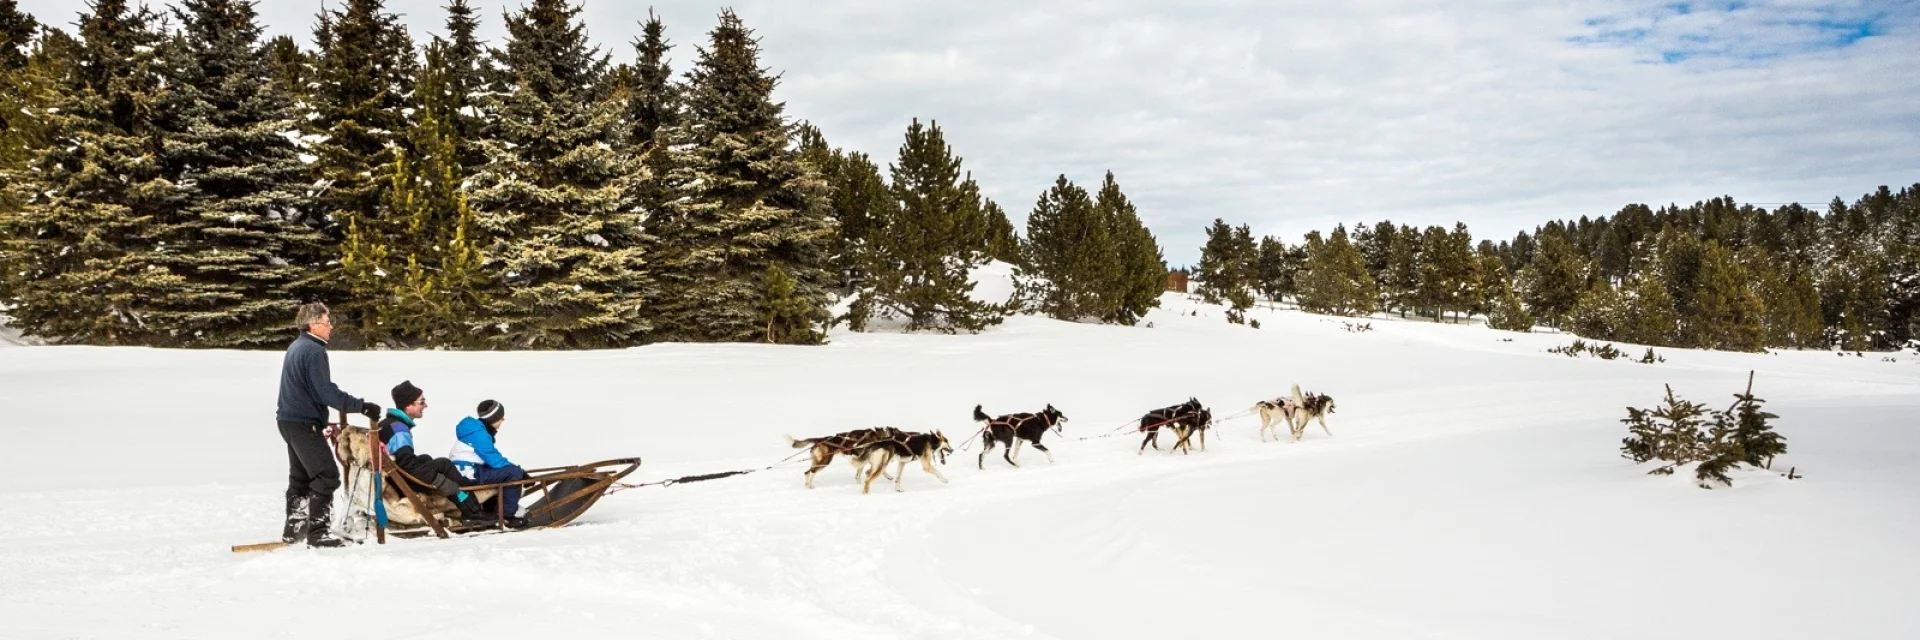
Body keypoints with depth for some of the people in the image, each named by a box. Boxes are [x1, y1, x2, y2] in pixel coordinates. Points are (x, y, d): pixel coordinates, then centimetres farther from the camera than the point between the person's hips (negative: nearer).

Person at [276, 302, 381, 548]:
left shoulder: (296, 347, 14)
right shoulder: (313, 350, -18)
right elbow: (326, 393, -23)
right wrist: (361, 406, -21)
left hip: (290, 419, 10)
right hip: (304, 423, -10)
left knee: (300, 477, 18)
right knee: (326, 477, -9)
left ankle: (293, 530, 25)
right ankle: (317, 533, -12)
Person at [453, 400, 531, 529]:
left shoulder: (480, 430, 14)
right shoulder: (478, 434, -18)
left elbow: (492, 458, 18)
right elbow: (494, 460, -20)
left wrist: (516, 468, 6)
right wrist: (521, 471, -12)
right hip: (468, 475, -11)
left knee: (504, 470, 28)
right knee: (514, 473, -18)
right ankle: (508, 515, -12)